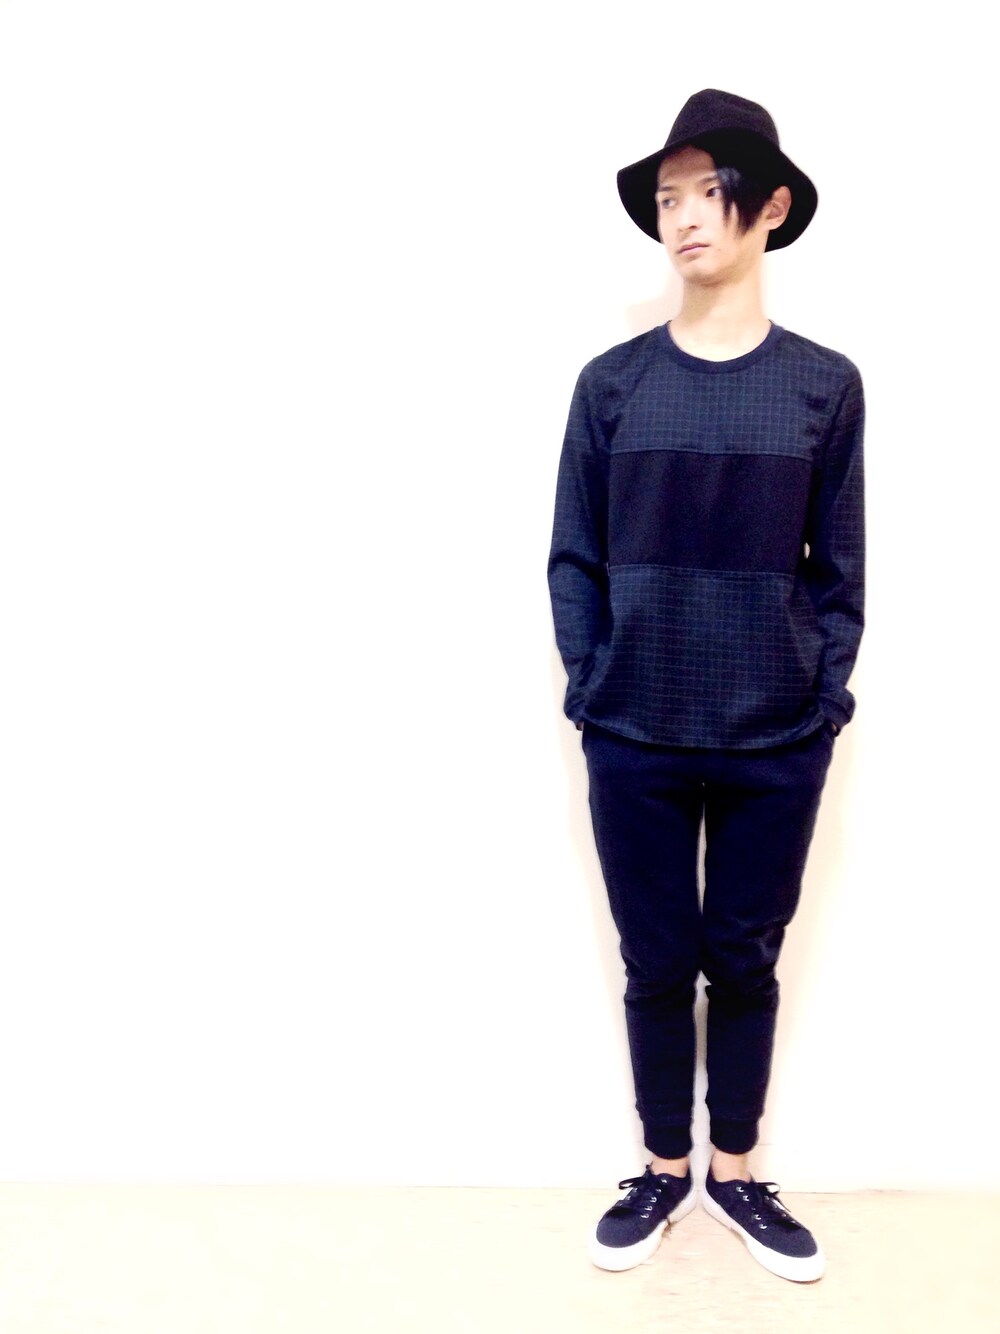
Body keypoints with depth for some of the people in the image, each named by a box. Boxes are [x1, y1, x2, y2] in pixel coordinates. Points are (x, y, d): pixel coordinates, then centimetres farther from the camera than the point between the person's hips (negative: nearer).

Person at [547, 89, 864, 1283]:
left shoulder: (824, 385, 0)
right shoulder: (611, 384, 0)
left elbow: (838, 569, 3)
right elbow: (573, 560, 2)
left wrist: (821, 699, -3)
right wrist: (593, 691, -5)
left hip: (777, 748, 0)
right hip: (634, 745, 0)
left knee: (745, 962, 13)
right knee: (657, 964, 12)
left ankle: (734, 1174, 35)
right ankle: (664, 1171, 33)